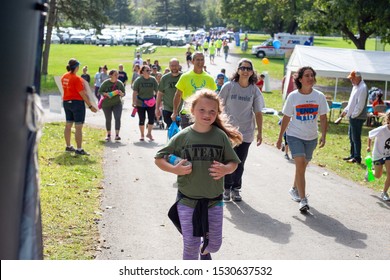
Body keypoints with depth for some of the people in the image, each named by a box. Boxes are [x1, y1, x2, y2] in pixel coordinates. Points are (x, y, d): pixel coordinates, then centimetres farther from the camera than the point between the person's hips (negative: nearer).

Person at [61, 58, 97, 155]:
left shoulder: (64, 77, 7)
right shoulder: (76, 78, -17)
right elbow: (82, 94, -17)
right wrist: (90, 106, -13)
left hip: (66, 102, 8)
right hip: (77, 102, -8)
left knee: (68, 125, 15)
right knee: (78, 127, -6)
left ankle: (68, 146, 25)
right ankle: (79, 149, -6)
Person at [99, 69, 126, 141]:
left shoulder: (120, 83, -3)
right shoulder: (105, 83, -9)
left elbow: (124, 93, 4)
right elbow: (100, 91, -2)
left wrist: (121, 93, -20)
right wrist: (106, 94, -21)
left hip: (117, 103, 0)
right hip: (106, 104, 0)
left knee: (118, 118, -15)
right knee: (108, 119, 8)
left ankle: (117, 135, -16)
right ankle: (108, 135, 21)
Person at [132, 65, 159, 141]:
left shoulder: (153, 80, 0)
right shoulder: (138, 80, -7)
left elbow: (157, 90, 3)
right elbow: (135, 92, -10)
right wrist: (134, 102, -17)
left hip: (151, 103, 2)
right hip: (141, 103, -2)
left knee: (151, 119, 1)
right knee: (142, 119, 6)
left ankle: (149, 133, 20)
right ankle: (142, 135, 20)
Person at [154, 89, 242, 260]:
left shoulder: (221, 136, -5)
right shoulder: (182, 137, -7)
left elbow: (233, 162, 5)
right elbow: (159, 159, 0)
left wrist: (225, 169, -17)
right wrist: (174, 169, -18)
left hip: (214, 200, 2)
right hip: (187, 201, -2)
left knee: (215, 243, 13)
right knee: (191, 244, 3)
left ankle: (205, 251, 48)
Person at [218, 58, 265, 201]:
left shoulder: (254, 90, 1)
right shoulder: (228, 87, -3)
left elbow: (258, 113, 4)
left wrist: (259, 132, 2)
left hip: (246, 133, 1)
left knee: (240, 163, 7)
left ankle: (236, 189, 21)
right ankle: (226, 188, 16)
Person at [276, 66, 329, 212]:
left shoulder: (319, 96, -5)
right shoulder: (293, 96, -8)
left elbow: (323, 118, 2)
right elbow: (286, 118, -1)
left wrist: (323, 136, -8)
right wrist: (280, 138, 2)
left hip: (311, 137, 3)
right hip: (294, 135, -3)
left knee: (302, 166, 15)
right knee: (300, 164, -17)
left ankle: (294, 189, 41)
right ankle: (303, 200, -17)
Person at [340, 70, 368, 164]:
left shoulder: (362, 88, -17)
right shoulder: (355, 87, 15)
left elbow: (360, 105, -21)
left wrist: (353, 115, -18)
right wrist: (345, 111, 17)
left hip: (357, 118, -10)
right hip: (352, 117, 10)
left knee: (356, 138, -5)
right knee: (351, 136, 16)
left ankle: (357, 158, 1)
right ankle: (352, 155, 26)